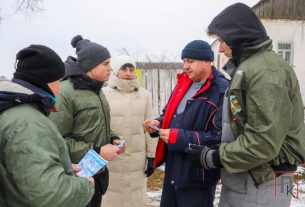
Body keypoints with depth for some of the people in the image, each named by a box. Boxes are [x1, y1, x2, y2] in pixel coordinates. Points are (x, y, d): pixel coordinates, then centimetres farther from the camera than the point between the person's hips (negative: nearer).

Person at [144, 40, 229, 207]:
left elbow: (220, 137, -25)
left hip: (197, 176, -8)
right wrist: (159, 122, -3)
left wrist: (179, 137, -24)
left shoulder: (222, 92, -19)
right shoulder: (184, 83, 7)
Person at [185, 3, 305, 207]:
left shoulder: (266, 71, -20)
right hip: (239, 179, 9)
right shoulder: (250, 66, 13)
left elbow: (264, 142, -26)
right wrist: (219, 153, 7)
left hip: (259, 184, -9)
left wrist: (215, 158, -16)